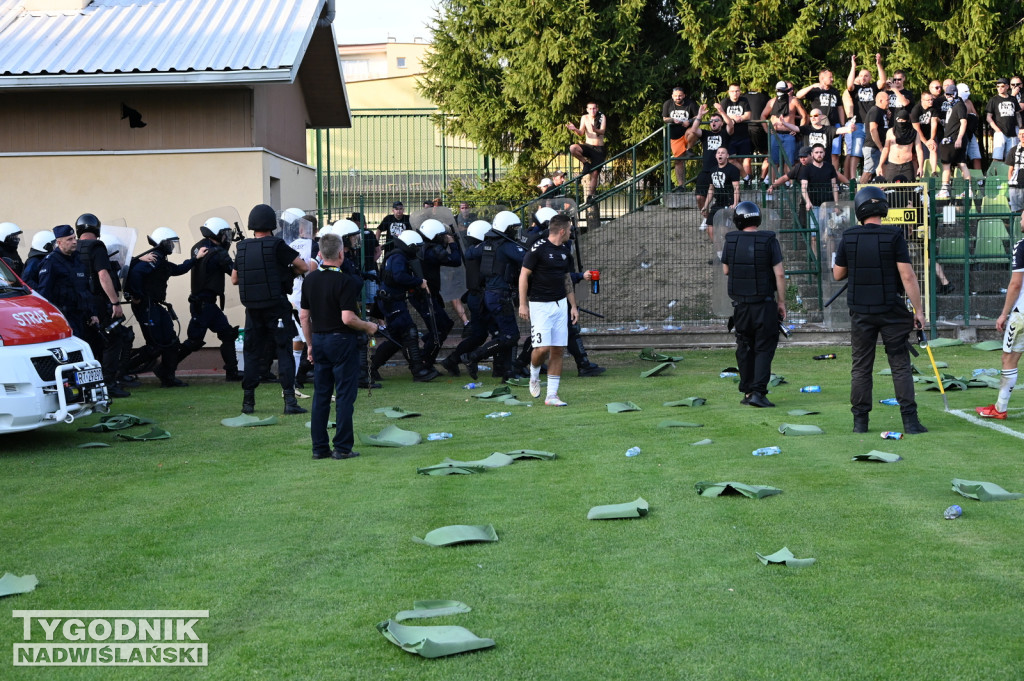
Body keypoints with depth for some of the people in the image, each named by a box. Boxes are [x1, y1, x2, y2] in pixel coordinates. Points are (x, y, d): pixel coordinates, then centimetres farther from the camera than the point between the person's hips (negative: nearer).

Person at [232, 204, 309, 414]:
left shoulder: (241, 248, 3)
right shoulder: (276, 245, -10)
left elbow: (234, 279, 13)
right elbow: (304, 267, -6)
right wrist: (287, 272, 11)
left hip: (252, 309, 4)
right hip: (277, 307, -4)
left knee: (251, 352, 12)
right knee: (284, 351, 1)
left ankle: (248, 401, 13)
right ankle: (289, 400, -6)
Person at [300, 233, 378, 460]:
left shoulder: (310, 280, 5)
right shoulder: (345, 282, -15)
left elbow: (304, 316, 9)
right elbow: (348, 318, -21)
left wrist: (310, 344, 17)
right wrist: (368, 327, -4)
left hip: (319, 340, 6)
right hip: (342, 340, -6)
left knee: (320, 395, 9)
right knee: (344, 396, 0)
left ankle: (319, 447, 12)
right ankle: (342, 447, 0)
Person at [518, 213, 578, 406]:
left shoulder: (565, 251, 11)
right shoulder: (538, 248, -11)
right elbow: (524, 275, -9)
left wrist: (573, 305, 17)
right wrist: (522, 304, -12)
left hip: (560, 304, 7)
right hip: (540, 305, -7)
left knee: (558, 350, 2)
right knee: (543, 348, -13)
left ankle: (552, 395, 7)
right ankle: (534, 374, 20)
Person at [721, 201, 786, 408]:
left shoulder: (731, 240, -2)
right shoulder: (769, 241, -9)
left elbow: (726, 270, 10)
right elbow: (779, 274, -10)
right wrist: (782, 301, -3)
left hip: (740, 303, 3)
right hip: (764, 303, -3)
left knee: (745, 348, 14)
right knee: (764, 348, 1)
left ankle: (747, 392, 16)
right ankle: (758, 392, -10)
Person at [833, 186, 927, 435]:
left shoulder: (848, 238, -2)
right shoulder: (894, 237, -8)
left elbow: (838, 275, 6)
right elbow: (907, 276, -11)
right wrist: (918, 310, -6)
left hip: (860, 312, 2)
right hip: (891, 311, -2)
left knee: (861, 367, 8)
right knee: (900, 365, 4)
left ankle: (860, 421, 8)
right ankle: (910, 421, 1)